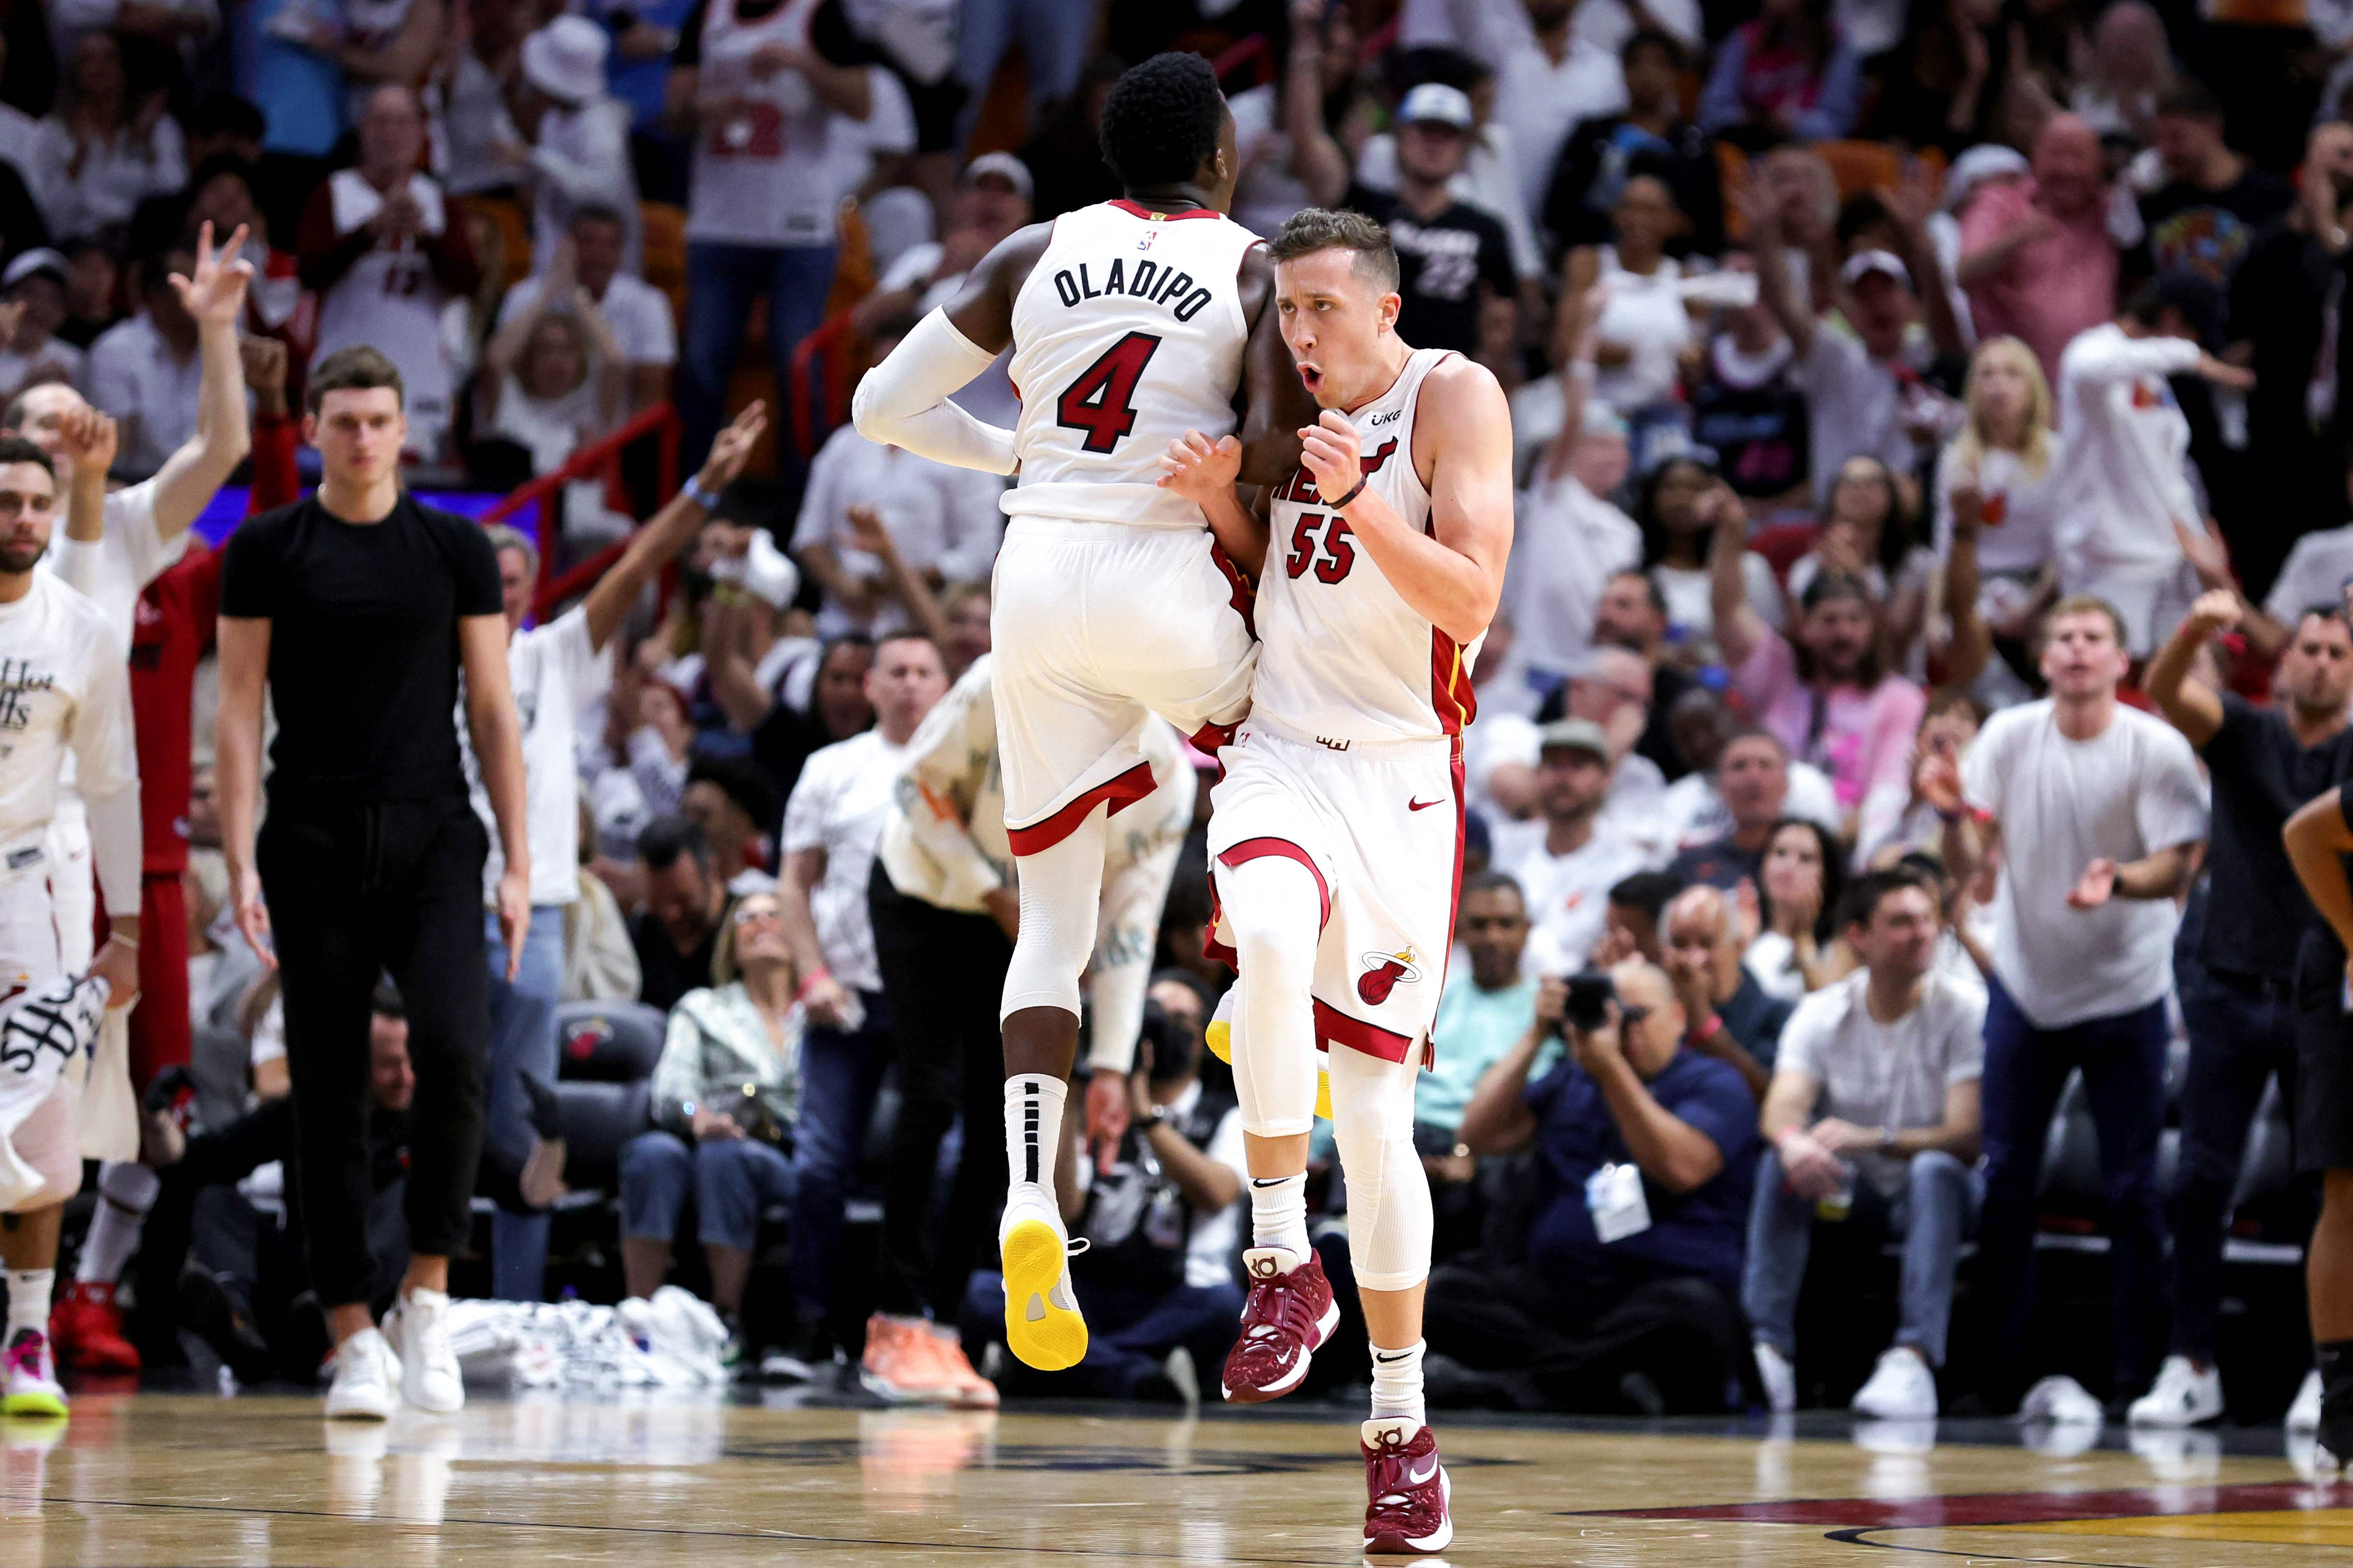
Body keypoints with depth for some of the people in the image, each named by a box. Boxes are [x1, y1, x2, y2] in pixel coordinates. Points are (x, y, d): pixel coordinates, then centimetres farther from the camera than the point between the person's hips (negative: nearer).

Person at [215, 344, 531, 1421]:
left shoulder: (456, 550, 7)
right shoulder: (267, 551, 3)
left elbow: (492, 710, 8)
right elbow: (238, 712, 2)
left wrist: (518, 865, 2)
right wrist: (240, 866, -6)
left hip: (433, 843, 0)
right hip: (316, 847, 0)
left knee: (456, 1051, -20)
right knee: (328, 1095, 1)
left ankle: (427, 1294, -6)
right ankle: (354, 1339, 8)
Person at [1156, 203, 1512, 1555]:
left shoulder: (1453, 399, -7)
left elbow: (1471, 600, -16)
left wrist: (1362, 504, -30)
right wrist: (1221, 501, -1)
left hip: (1401, 776, -3)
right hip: (1279, 753, 3)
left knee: (1374, 1112, 0)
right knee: (1270, 939, -34)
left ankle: (1403, 1426, 13)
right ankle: (1285, 1268, -22)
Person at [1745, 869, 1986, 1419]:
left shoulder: (1965, 1010, -13)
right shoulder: (1822, 1014, -4)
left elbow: (1967, 1141, -21)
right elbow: (1781, 1109, -19)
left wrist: (1873, 1138, -37)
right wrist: (1793, 1141, -45)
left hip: (1937, 1191, -3)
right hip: (1853, 1189, 3)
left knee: (1934, 1169, -36)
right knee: (1782, 1162, -26)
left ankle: (1914, 1359, -50)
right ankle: (1768, 1348, -33)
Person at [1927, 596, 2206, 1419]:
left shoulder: (2157, 749, -10)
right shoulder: (2008, 736, -3)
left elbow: (2178, 867, -14)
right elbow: (1966, 866, -7)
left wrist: (2118, 881, -34)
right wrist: (1955, 815, -29)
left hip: (2125, 992, -3)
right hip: (2024, 985, 3)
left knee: (2131, 1188, -1)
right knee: (2005, 1178, 3)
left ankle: (2138, 1374, 8)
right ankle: (2001, 1372, 11)